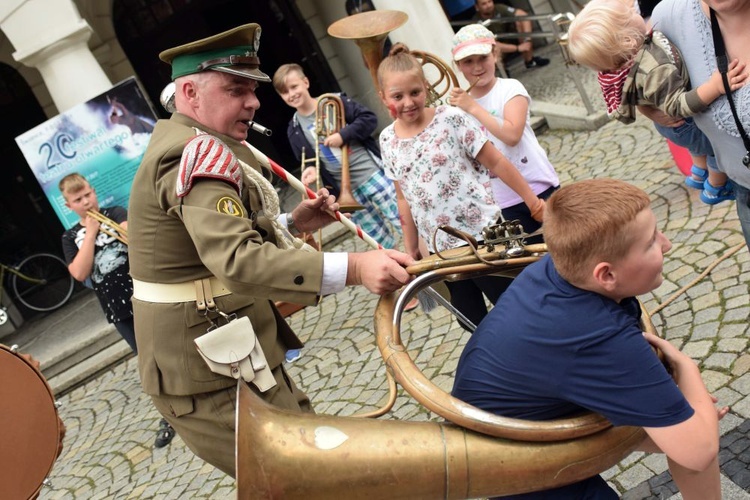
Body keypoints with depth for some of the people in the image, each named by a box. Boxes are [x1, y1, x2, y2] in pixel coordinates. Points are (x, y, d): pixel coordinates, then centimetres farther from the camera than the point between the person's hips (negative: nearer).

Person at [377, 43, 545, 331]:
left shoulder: (451, 119, -10)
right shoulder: (387, 140, 3)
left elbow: (496, 163, -6)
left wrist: (531, 200, -4)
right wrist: (411, 249, 13)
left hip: (482, 235, -4)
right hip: (441, 249, 4)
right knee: (472, 322, 13)